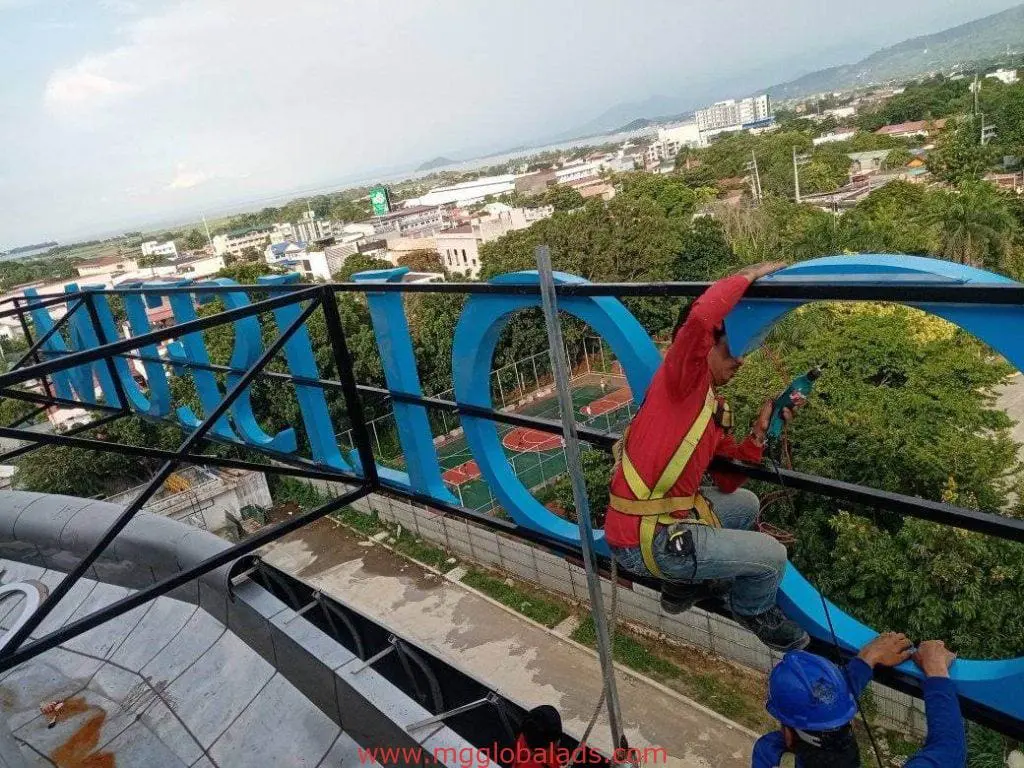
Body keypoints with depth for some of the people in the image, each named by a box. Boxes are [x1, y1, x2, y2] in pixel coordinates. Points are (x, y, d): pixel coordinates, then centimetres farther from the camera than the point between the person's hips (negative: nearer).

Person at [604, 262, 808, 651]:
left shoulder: (715, 408, 11)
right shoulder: (679, 380, -15)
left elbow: (727, 482, 12)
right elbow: (701, 318, -34)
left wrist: (760, 430, 3)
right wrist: (748, 275, -18)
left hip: (670, 514, 10)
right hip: (643, 538, -9)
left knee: (746, 504, 28)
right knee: (772, 555, -1)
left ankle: (686, 584, 34)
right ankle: (755, 611, 32)